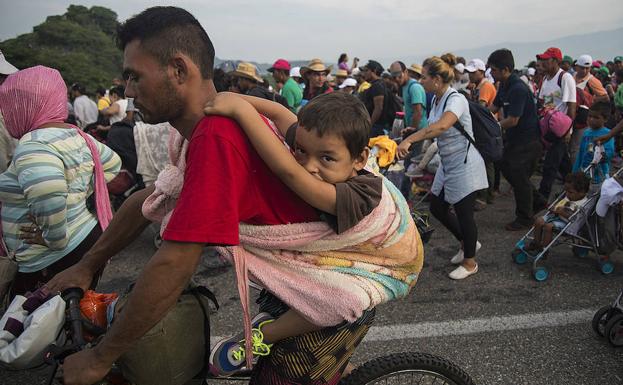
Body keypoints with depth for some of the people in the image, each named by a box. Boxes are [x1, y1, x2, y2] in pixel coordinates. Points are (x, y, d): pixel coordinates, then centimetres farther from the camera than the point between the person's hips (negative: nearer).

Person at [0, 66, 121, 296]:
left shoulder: (33, 145, -18)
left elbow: (48, 194, -36)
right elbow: (112, 163, 24)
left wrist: (54, 239, -21)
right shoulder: (76, 135, 10)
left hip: (56, 262, -9)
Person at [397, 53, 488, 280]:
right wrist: (412, 135, -2)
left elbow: (441, 126, -42)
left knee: (463, 213, 2)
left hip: (464, 165, -9)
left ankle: (470, 262, 22)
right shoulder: (437, 100, 5)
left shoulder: (456, 99, -23)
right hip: (448, 165, 9)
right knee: (437, 207, 14)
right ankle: (467, 243, 37)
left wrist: (409, 140, -46)